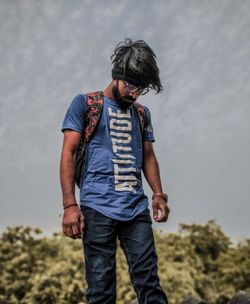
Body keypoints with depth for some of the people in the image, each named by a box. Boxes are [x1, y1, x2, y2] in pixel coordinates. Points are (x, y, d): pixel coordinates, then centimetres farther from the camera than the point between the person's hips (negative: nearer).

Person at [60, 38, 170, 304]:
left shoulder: (142, 113, 18)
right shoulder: (84, 103, 5)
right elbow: (68, 154, 0)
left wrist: (159, 194, 6)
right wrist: (69, 205, -8)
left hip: (137, 209, 4)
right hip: (98, 209, -4)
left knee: (149, 281, 0)